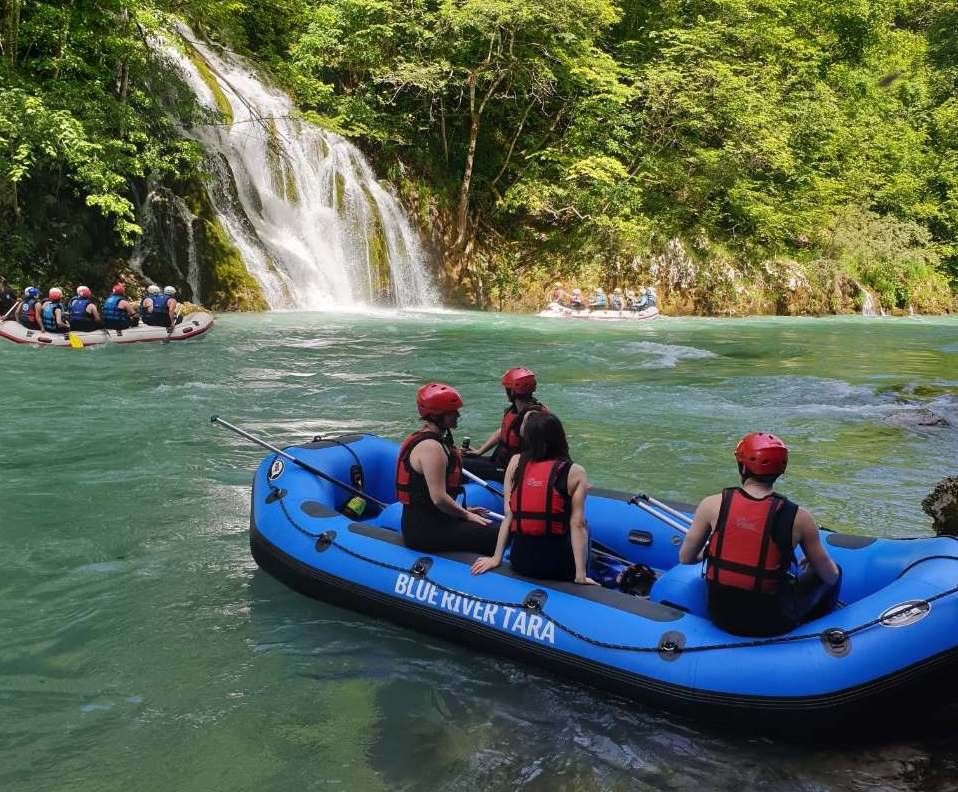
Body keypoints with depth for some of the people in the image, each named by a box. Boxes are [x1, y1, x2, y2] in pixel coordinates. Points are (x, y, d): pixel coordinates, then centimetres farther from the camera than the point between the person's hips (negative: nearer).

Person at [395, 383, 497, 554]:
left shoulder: (423, 439, 13)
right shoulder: (431, 447, -19)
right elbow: (439, 498, -23)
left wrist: (462, 511, 16)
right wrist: (467, 515, -9)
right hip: (424, 530, -11)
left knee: (490, 524, 15)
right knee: (494, 536, -12)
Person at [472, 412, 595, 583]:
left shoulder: (515, 462, 0)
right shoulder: (575, 473, -7)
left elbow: (508, 515, 0)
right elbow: (577, 525, -12)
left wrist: (496, 558, 6)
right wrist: (580, 575, -9)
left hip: (520, 561, 3)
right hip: (557, 565, -3)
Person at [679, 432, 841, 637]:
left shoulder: (712, 505, -11)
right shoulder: (798, 517, -13)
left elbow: (685, 558, 0)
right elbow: (831, 576, -2)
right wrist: (812, 562, 21)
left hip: (720, 617, 2)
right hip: (773, 625, -2)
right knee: (835, 572, 23)